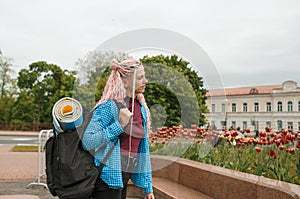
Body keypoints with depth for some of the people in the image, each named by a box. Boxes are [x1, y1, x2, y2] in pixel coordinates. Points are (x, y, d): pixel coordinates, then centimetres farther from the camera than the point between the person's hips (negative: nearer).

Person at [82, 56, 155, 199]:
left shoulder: (142, 108, 7)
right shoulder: (108, 106, -14)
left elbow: (143, 148, 12)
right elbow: (87, 142, -21)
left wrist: (147, 187, 13)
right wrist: (119, 125, -26)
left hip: (124, 178, 7)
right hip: (108, 178, -7)